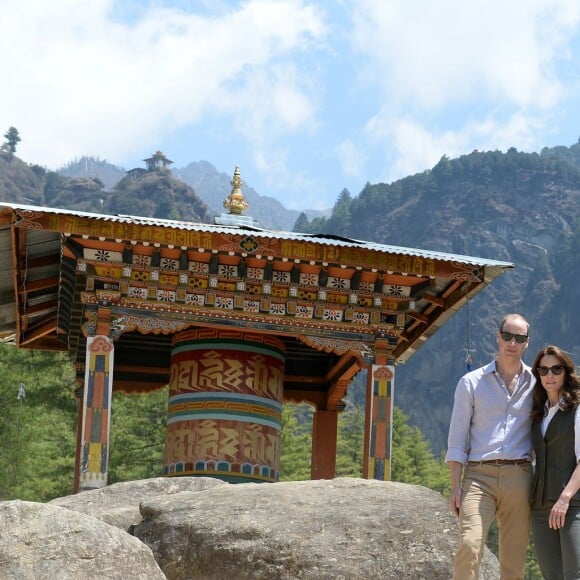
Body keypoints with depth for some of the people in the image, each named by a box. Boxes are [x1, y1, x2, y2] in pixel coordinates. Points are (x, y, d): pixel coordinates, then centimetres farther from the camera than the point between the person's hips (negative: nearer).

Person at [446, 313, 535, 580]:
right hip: (479, 476, -2)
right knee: (470, 544, -20)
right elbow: (457, 438, 6)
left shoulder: (536, 384, 12)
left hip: (519, 476, 2)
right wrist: (455, 487, -2)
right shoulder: (471, 383, 8)